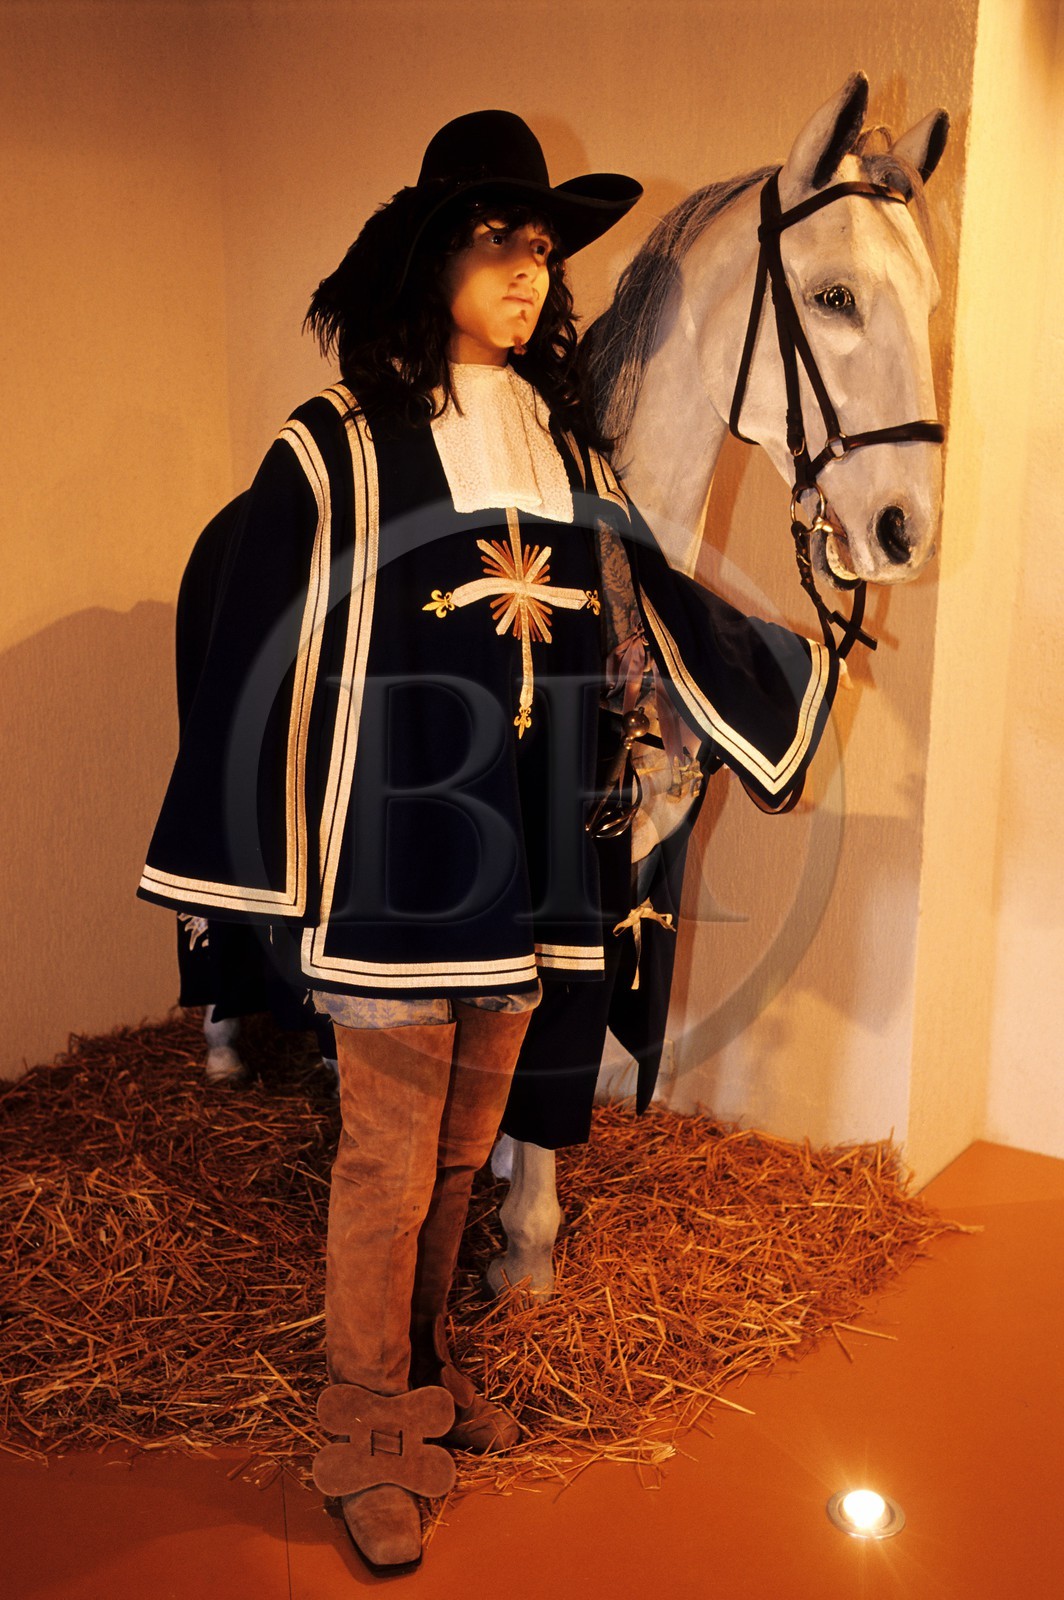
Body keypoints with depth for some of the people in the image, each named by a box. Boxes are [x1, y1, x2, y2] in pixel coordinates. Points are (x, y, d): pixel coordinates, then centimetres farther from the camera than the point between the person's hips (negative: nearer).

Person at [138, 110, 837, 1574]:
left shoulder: (569, 445, 8)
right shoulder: (334, 454, -8)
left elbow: (655, 608, 16)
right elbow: (261, 669, -7)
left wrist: (811, 662, 21)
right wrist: (228, 871, -7)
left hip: (530, 865, 5)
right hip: (395, 868, -5)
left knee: (463, 1151, 19)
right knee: (387, 1166, 7)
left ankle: (425, 1374, 41)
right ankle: (368, 1441, 27)